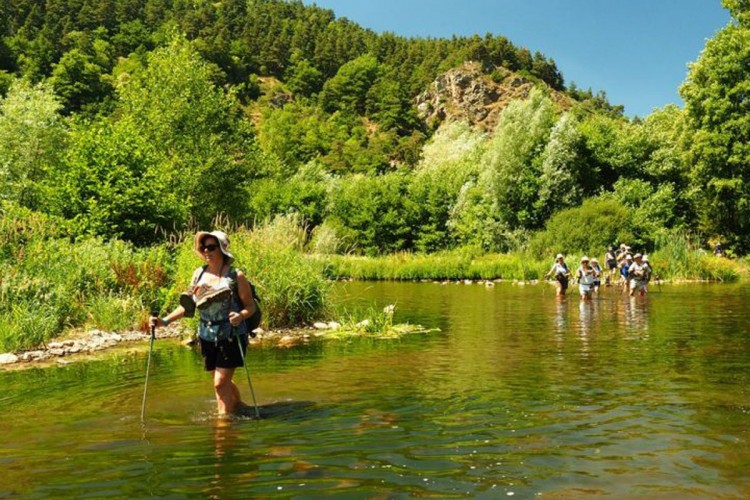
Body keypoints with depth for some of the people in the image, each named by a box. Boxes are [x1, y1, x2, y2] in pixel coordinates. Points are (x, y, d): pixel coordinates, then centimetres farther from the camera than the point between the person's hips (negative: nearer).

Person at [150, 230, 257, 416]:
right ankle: (238, 405, 42)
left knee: (220, 383, -8)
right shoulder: (199, 274, 5)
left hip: (231, 336, -5)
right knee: (222, 381, 17)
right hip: (207, 336, 5)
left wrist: (240, 315, -28)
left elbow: (251, 306, -7)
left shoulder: (235, 276, -9)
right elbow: (188, 304, 9)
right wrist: (165, 321, 1)